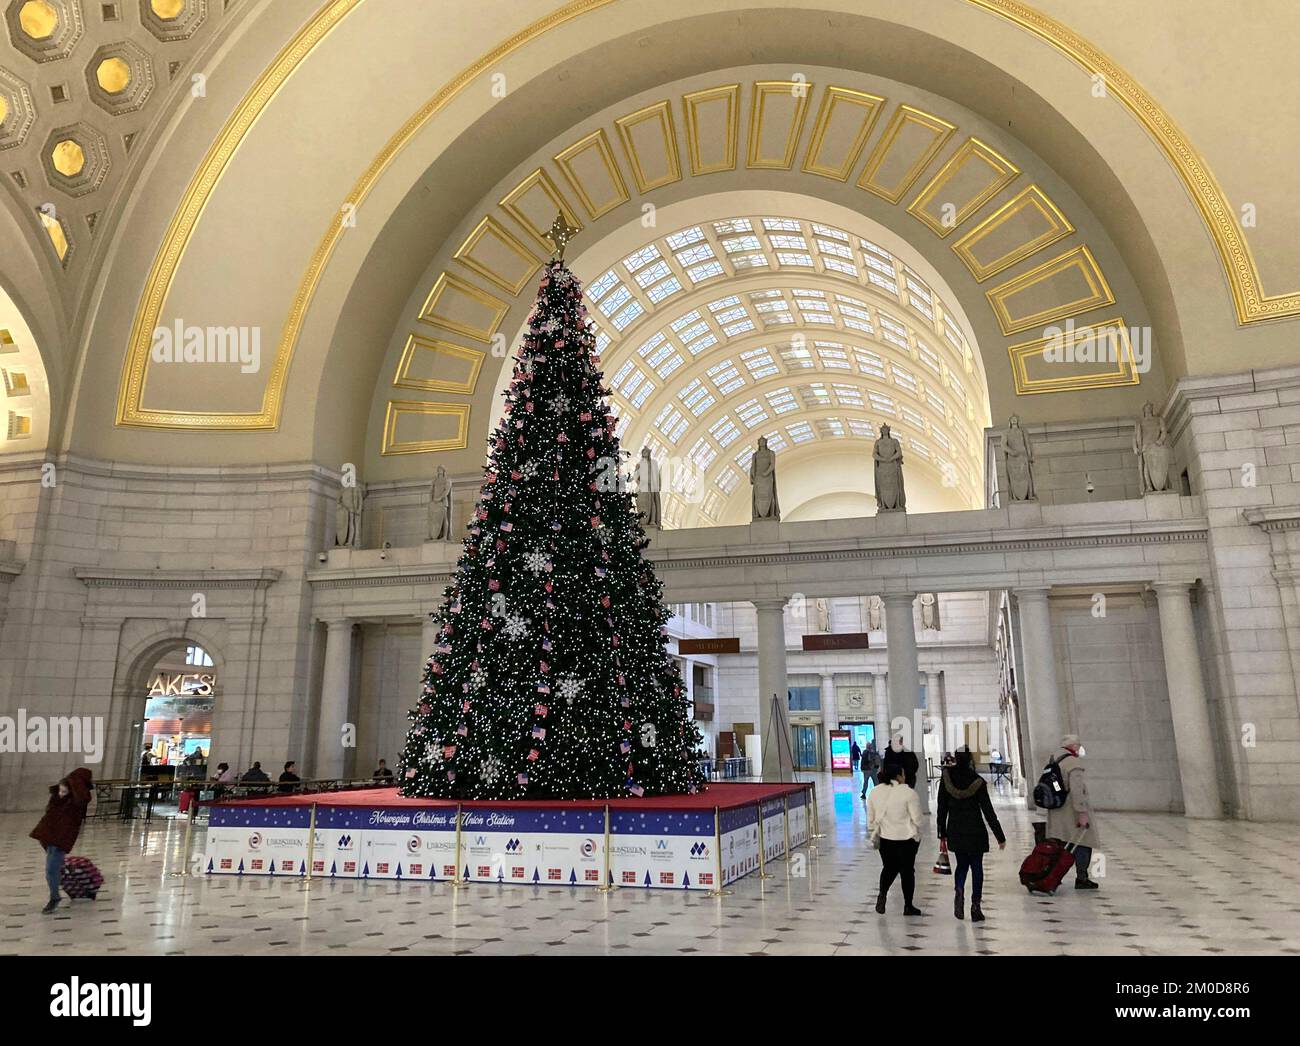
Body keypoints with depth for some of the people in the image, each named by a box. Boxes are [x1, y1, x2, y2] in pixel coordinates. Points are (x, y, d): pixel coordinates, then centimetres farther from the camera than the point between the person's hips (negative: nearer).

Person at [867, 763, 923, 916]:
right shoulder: (909, 793, -16)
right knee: (907, 870, 12)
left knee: (889, 868, 20)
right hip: (906, 839, -4)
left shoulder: (874, 792, 0)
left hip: (885, 838, 4)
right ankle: (908, 906, 21)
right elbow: (916, 819, -12)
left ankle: (882, 894, -1)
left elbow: (870, 819, 6)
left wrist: (874, 834, 17)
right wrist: (917, 834, 4)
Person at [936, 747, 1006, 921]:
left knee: (962, 864, 18)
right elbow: (988, 812, -10)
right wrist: (1000, 837, -2)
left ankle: (959, 890, -8)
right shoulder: (977, 782, -14)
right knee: (976, 868, 11)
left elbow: (942, 807, 0)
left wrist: (942, 833, 10)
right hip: (975, 831, -2)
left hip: (955, 831, 2)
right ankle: (975, 905, 7)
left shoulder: (946, 778, -6)